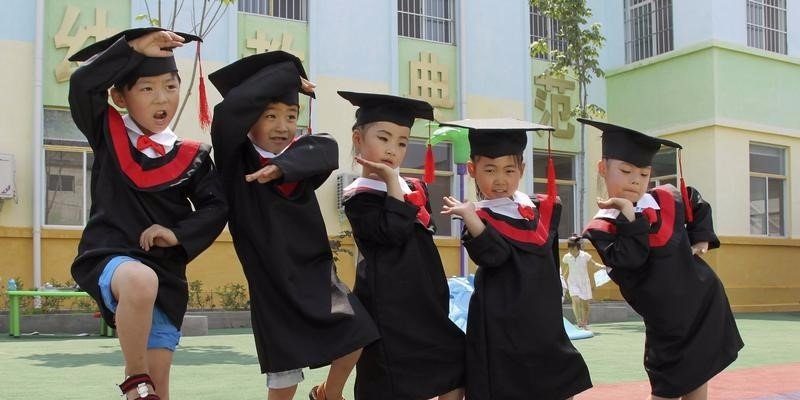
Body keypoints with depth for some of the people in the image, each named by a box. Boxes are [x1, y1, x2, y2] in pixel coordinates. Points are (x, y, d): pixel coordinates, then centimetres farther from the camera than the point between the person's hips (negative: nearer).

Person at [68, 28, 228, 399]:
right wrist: (134, 48, -17)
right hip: (109, 257, -3)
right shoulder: (107, 133, 2)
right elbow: (82, 83, -13)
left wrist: (179, 233, -11)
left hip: (165, 275, 3)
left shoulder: (192, 157, 6)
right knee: (140, 280, -39)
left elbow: (215, 207, 6)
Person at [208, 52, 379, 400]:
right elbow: (229, 108, -26)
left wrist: (282, 166, -35)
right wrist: (287, 75, -17)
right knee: (283, 372, 1)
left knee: (355, 333, -2)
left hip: (315, 268, 4)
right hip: (272, 278, -4)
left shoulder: (299, 154, 2)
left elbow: (329, 149, -20)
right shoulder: (236, 160, -8)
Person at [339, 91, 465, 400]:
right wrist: (392, 183, -17)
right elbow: (394, 232, -24)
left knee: (456, 373, 7)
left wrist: (440, 302, 14)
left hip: (424, 303, 7)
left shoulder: (416, 189, 12)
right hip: (387, 305, -7)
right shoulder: (358, 197, -8)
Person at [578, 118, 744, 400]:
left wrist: (702, 238, 8)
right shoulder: (601, 229, -12)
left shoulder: (668, 200, -1)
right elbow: (629, 260, -27)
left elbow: (698, 206, 21)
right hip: (666, 324, -3)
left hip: (705, 305, 4)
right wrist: (630, 218, -26)